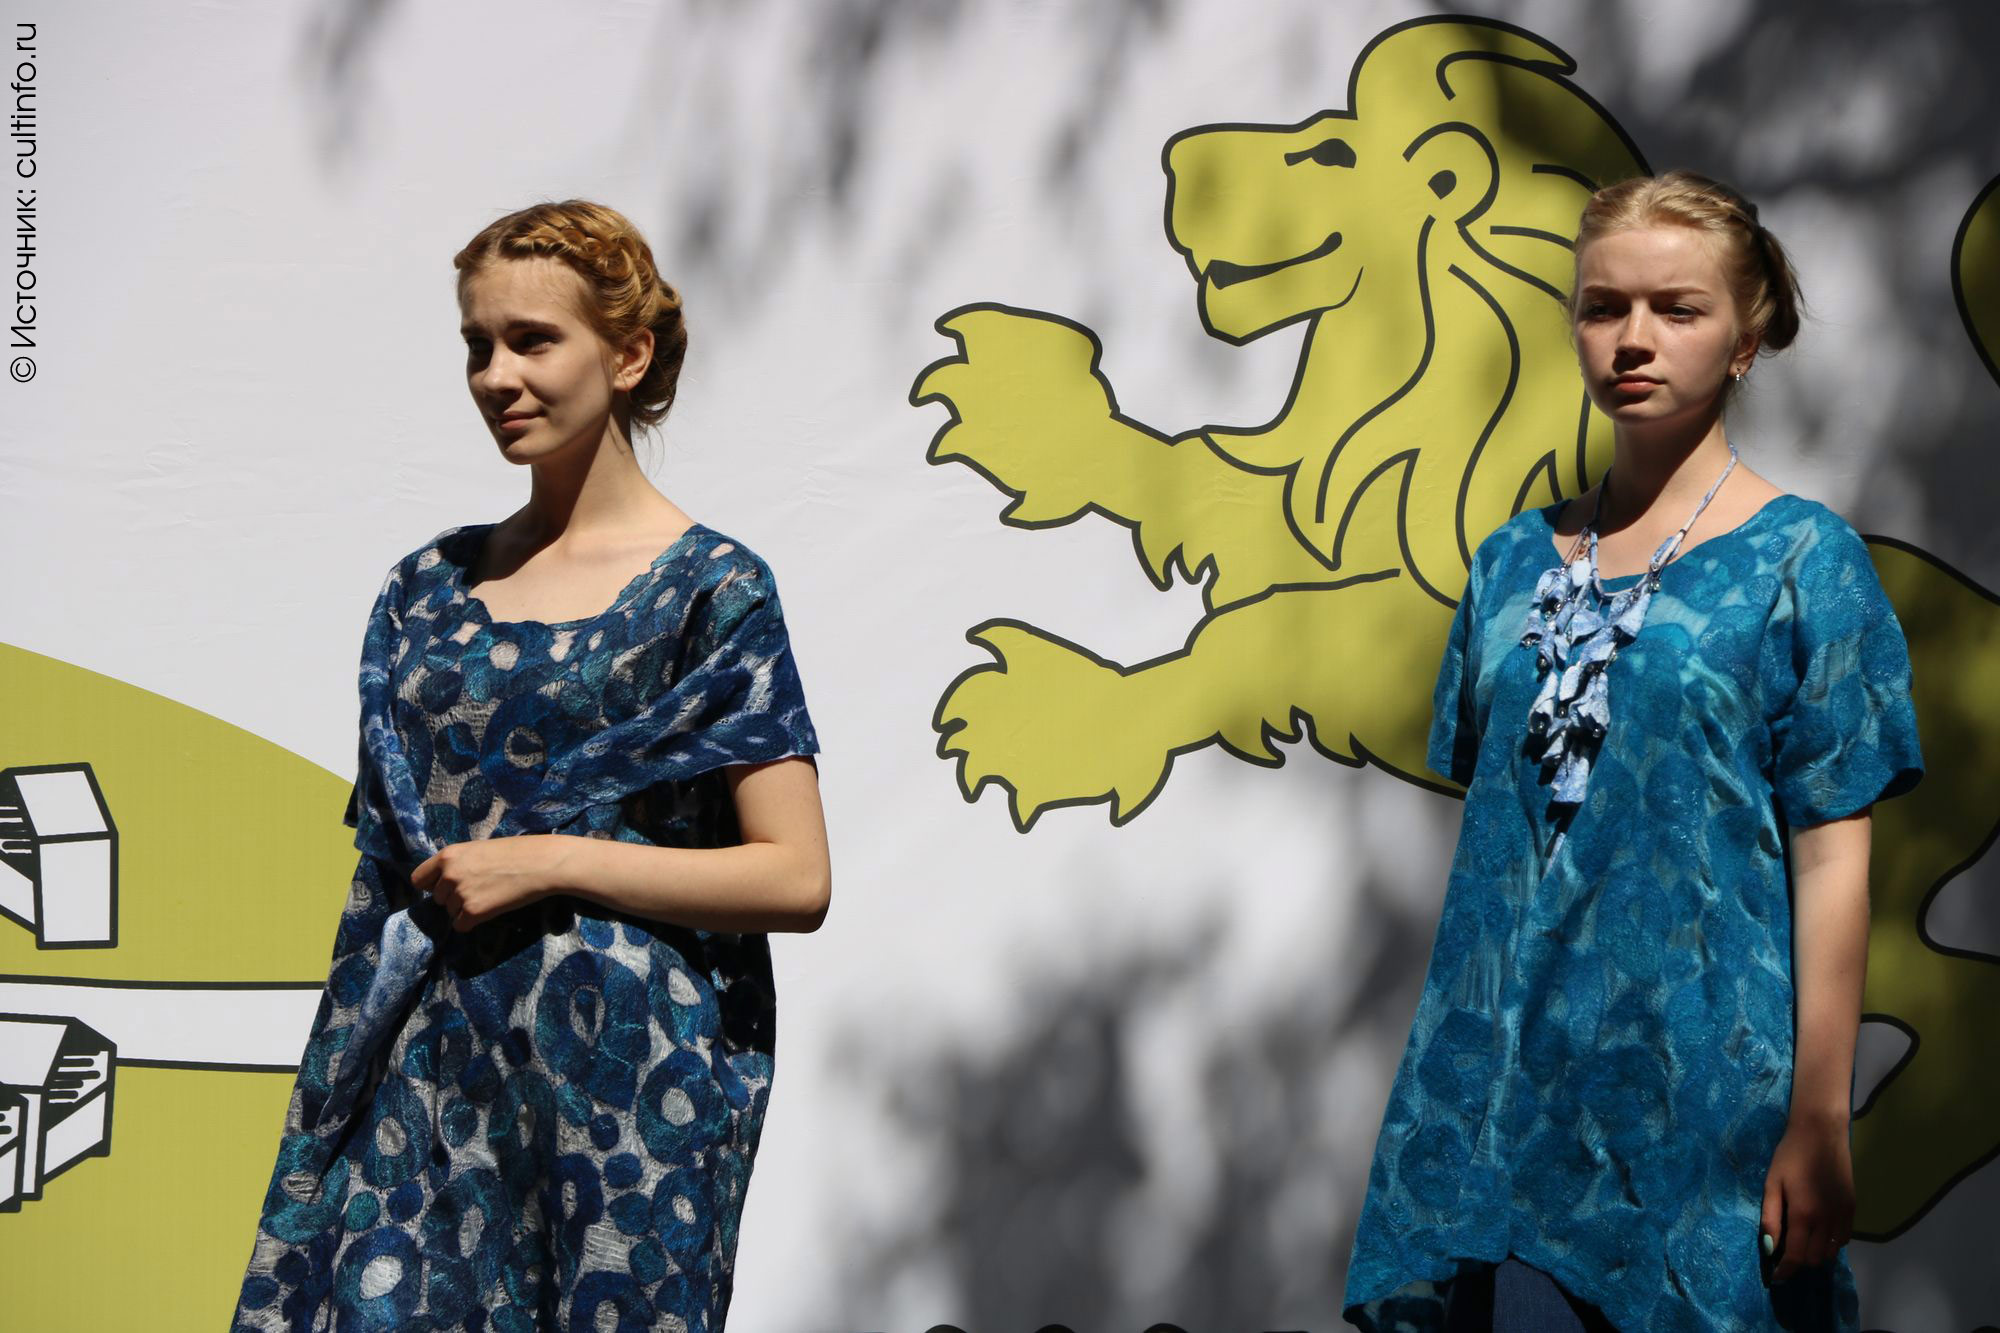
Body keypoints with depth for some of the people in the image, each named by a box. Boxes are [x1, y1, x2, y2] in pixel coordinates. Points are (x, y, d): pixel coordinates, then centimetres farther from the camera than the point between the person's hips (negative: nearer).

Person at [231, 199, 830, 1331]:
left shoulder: (707, 587, -5)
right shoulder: (435, 584, 11)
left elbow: (798, 880, -10)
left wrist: (547, 863, -14)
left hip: (621, 1066, -4)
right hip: (429, 1061, 4)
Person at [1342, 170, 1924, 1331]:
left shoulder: (1800, 561, -3)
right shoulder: (1517, 563, 9)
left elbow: (1831, 857, -7)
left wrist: (1820, 1123, -10)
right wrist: (1456, 1064, 11)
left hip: (1695, 1100, -4)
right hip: (1503, 1095, 4)